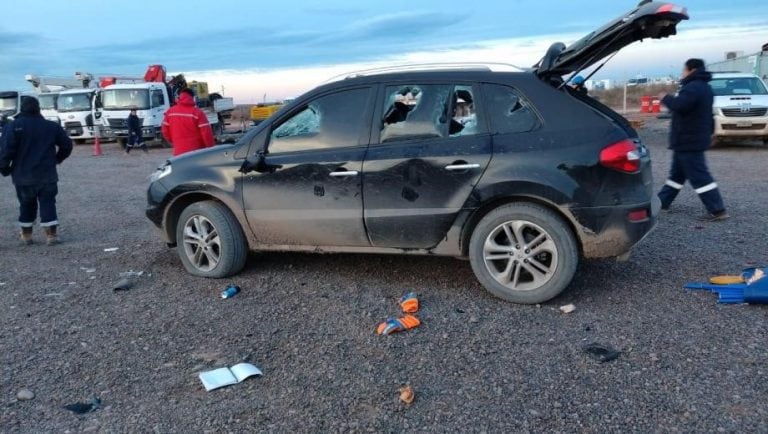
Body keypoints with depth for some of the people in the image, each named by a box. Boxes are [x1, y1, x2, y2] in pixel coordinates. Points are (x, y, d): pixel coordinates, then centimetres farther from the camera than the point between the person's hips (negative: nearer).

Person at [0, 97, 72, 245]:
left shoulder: (13, 126, -6)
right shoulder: (52, 126, 4)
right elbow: (67, 145, 8)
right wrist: (57, 159, 19)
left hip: (23, 176, -1)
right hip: (47, 175, 1)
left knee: (26, 205, 13)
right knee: (48, 203, 4)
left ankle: (26, 235, 21)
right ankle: (51, 234, -4)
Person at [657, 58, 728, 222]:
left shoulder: (693, 87, -18)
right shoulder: (704, 87, 17)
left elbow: (680, 105, -33)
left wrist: (665, 98, -14)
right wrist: (709, 132, 32)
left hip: (688, 140, -11)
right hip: (693, 139, 11)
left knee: (698, 176, -9)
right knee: (677, 173, 17)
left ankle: (717, 211, -8)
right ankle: (662, 201, 27)